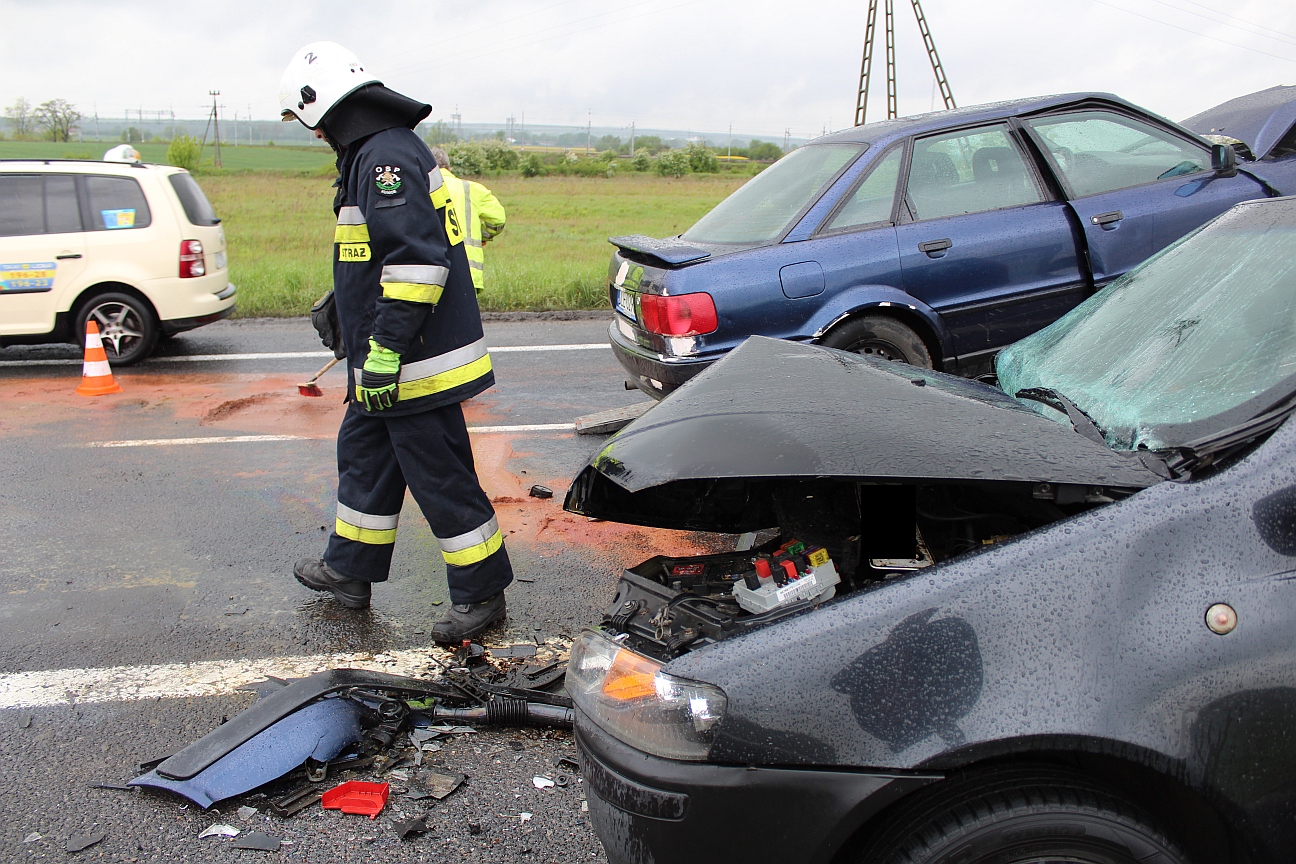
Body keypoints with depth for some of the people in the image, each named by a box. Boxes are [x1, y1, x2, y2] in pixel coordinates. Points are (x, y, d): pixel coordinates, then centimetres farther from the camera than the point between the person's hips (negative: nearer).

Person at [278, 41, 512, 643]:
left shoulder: (386, 156, -19)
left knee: (441, 477, -2)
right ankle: (349, 571, 36)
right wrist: (341, 308, 32)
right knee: (364, 455, 21)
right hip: (389, 363, 11)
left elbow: (416, 260, -27)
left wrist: (385, 351, -26)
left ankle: (482, 593, 11)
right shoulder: (373, 152, 15)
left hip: (414, 364, -11)